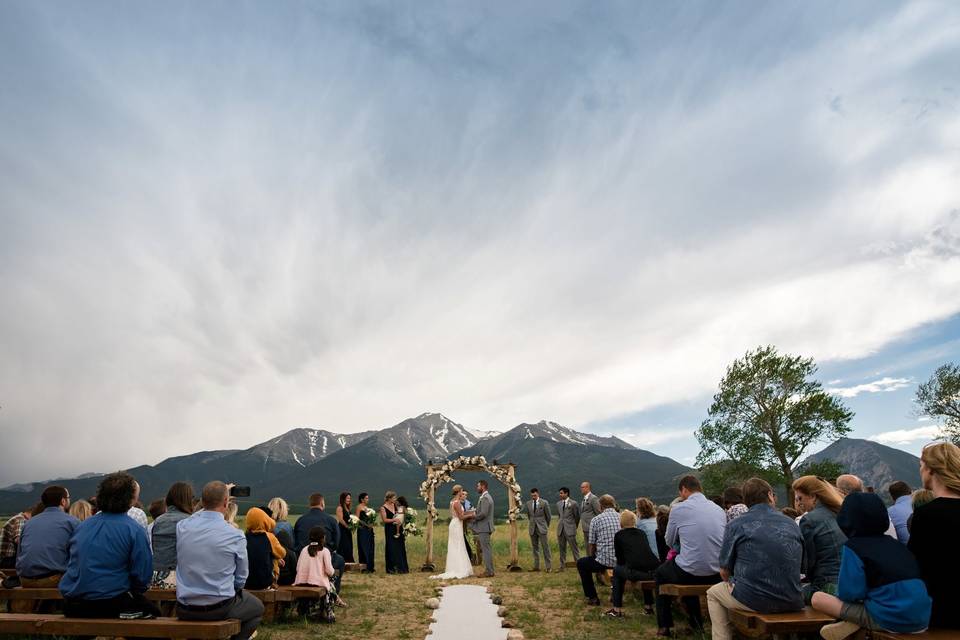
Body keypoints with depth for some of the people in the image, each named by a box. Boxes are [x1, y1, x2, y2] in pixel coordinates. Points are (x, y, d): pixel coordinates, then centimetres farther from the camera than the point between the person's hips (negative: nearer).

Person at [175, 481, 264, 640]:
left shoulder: (182, 526, -8)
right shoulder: (235, 536, -18)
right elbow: (241, 579, -6)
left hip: (184, 611, 4)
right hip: (220, 610, -4)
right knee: (257, 608, 24)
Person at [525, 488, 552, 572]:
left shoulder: (544, 503, -7)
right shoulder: (528, 503, 5)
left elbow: (548, 515, 3)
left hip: (542, 528, -4)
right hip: (532, 528, 4)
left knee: (545, 547, -3)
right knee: (535, 547, 7)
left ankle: (548, 566, 2)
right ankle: (536, 566, 12)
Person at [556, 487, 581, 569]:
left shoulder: (573, 504, -7)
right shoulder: (558, 503, 10)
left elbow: (577, 516, 2)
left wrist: (575, 526, 10)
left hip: (570, 529, -5)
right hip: (560, 529, 5)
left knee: (574, 547, -2)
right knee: (562, 548, 10)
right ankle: (562, 566, 18)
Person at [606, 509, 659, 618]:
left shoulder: (619, 535, 15)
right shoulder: (642, 532, 25)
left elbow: (620, 560, 21)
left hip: (635, 572, -4)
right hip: (655, 571, 5)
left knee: (617, 569, 27)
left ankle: (617, 610, 21)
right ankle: (648, 606, 41)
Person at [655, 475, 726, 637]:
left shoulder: (679, 508, -7)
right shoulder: (719, 510, 6)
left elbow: (670, 542, 6)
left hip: (690, 573, -5)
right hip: (717, 574, 5)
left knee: (661, 572, 27)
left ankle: (665, 626, 28)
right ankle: (696, 622, 43)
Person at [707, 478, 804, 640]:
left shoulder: (736, 524, -4)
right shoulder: (792, 524, 7)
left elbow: (724, 572, -1)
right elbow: (800, 565, 16)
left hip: (753, 601, -4)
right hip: (791, 602, 4)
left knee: (713, 593, 24)